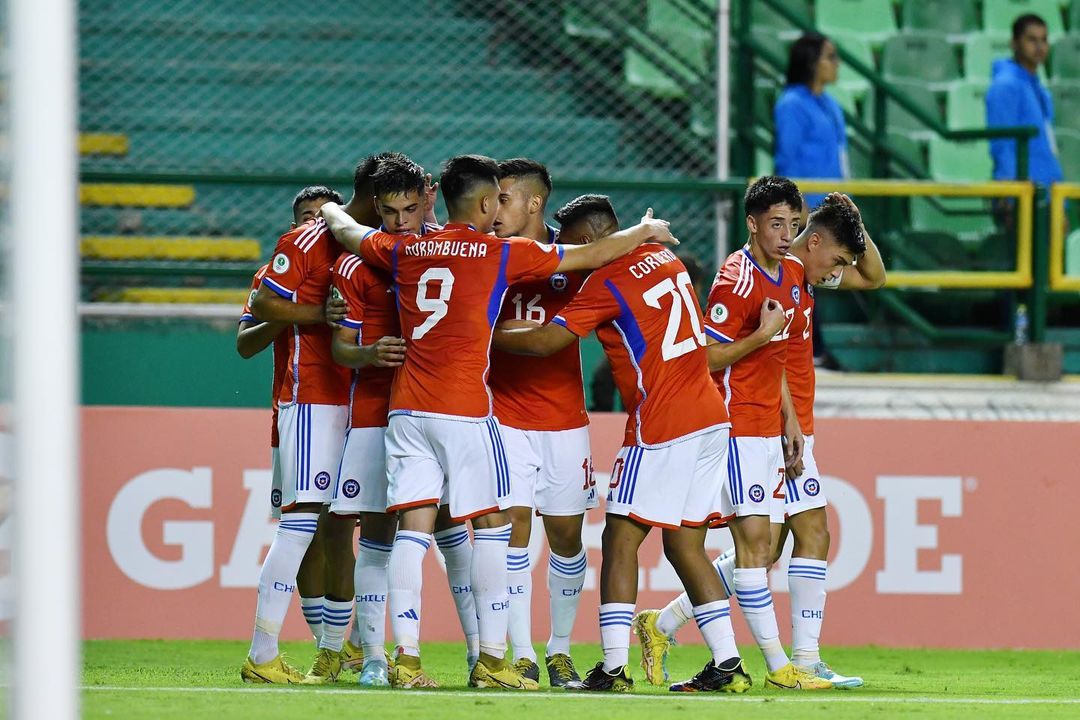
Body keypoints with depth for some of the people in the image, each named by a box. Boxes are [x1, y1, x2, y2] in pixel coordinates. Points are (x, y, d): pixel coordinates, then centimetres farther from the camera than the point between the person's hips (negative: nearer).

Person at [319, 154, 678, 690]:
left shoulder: (406, 251, 10)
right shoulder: (500, 254, -1)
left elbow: (347, 233, 28)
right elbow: (592, 255, 8)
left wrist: (332, 211, 51)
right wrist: (645, 232, 24)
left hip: (406, 407, 4)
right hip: (465, 409, -4)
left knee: (413, 527, 1)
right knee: (491, 525, 4)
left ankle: (405, 657, -7)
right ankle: (491, 660, 3)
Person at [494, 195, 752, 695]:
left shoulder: (607, 283, -10)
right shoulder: (665, 259, 12)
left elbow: (545, 341, -14)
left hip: (661, 428, -8)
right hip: (710, 417, 8)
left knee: (620, 541, -4)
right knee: (686, 546, 12)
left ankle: (613, 668, -10)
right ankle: (728, 666, 8)